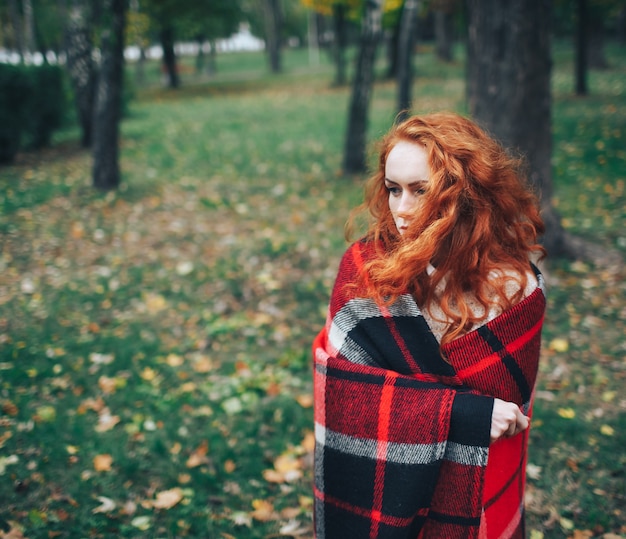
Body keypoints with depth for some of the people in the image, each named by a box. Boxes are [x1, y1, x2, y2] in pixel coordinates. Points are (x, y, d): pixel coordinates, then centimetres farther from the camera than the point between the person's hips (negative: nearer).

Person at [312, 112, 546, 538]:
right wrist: (460, 414, -27)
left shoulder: (514, 287, -16)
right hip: (371, 492, 1)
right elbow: (339, 384, -21)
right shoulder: (365, 267, -15)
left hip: (472, 504, 0)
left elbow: (504, 410, -16)